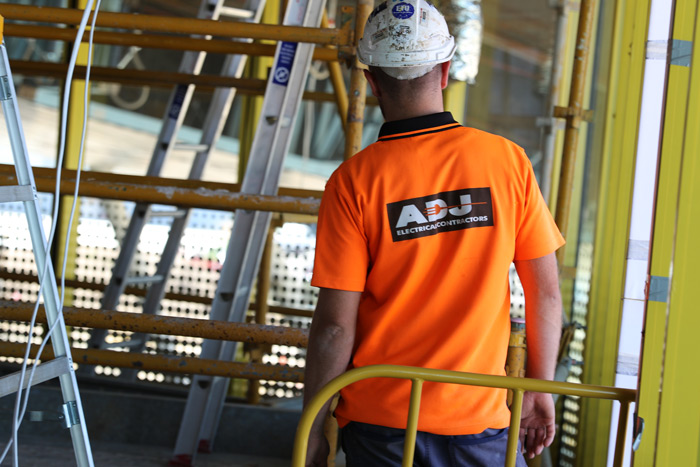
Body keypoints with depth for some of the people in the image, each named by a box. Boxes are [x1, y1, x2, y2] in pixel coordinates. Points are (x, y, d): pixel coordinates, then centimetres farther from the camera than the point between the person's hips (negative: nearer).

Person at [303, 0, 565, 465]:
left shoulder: (354, 181, -9)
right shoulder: (509, 161, -3)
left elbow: (335, 325, -10)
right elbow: (545, 292, 0)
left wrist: (313, 429, 1)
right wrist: (540, 389, 13)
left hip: (379, 424, 0)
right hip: (479, 417, 1)